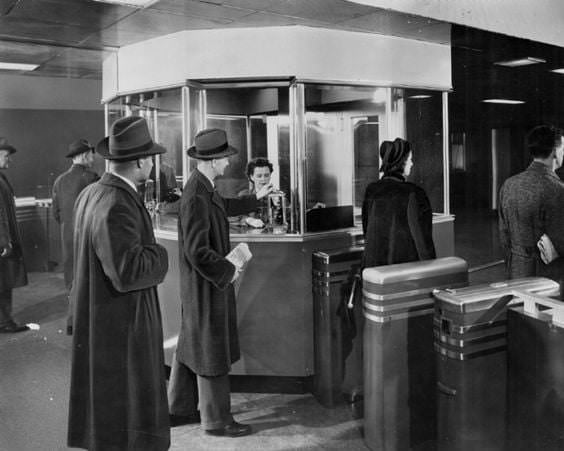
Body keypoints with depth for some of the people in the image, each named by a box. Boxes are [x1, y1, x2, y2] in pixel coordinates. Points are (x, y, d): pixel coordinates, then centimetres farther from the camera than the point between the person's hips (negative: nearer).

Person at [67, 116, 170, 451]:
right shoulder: (117, 206, -24)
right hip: (122, 327, -10)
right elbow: (128, 272, -28)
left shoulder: (90, 194, 6)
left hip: (99, 323, 10)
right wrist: (159, 255, -12)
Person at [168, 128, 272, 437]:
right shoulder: (196, 197, -26)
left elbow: (223, 206, 27)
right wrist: (228, 271, -16)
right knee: (211, 352, 4)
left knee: (191, 346, 19)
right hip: (206, 285, -10)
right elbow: (198, 252, -28)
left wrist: (255, 198, 33)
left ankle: (179, 408, 35)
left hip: (204, 283, 10)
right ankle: (216, 420, 21)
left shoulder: (204, 187, 4)